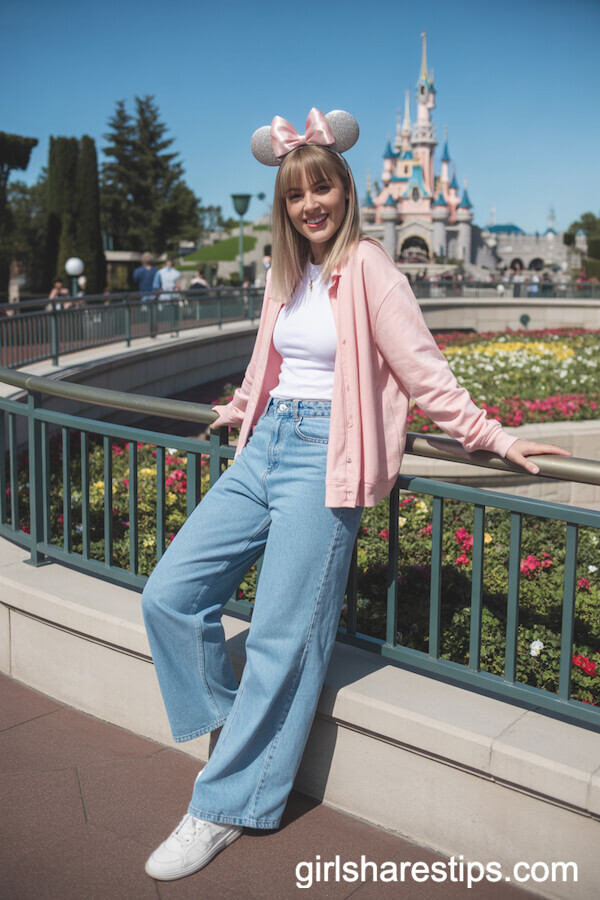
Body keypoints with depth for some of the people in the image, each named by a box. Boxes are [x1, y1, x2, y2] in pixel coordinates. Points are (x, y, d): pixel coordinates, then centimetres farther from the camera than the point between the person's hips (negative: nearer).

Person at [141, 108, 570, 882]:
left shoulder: (367, 267, -5)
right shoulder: (286, 271, 15)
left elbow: (423, 371, -5)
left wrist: (490, 438, -8)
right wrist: (242, 409, 43)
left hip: (323, 459, -7)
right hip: (264, 447, 8)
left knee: (282, 641, -6)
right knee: (169, 596, 0)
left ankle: (223, 811, 8)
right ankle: (240, 728, 21)